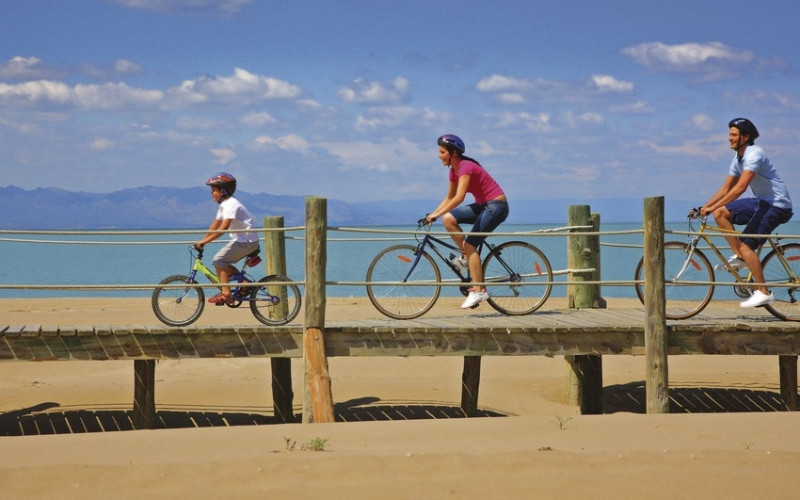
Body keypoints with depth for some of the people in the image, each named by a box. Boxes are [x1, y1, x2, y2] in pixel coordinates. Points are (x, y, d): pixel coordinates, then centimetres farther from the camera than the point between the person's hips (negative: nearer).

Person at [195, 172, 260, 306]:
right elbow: (215, 225, 15)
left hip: (246, 241, -10)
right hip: (240, 239, 10)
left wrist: (204, 241, -27)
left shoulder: (231, 204, -19)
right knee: (223, 263, 11)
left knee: (219, 260, -13)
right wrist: (202, 240, 8)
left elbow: (223, 228, -27)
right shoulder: (223, 205, 13)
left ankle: (225, 294, -14)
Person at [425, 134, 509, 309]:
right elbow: (449, 198, 16)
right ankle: (466, 256, 4)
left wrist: (436, 215, -34)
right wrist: (433, 213, 4)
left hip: (496, 206, -9)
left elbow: (459, 197, -32)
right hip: (483, 206, 9)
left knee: (470, 244, -15)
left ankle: (478, 290, -14)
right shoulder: (454, 170, 7)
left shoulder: (466, 167, -21)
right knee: (448, 219, -5)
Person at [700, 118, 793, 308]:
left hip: (777, 205, -9)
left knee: (745, 245, -16)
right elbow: (726, 188, 13)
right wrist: (705, 207, 2)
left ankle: (763, 292, -12)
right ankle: (739, 257, 3)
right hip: (762, 202, 9)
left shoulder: (754, 154, -21)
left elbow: (740, 187, -29)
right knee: (720, 213, 0)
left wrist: (712, 207, -29)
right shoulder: (739, 158, 10)